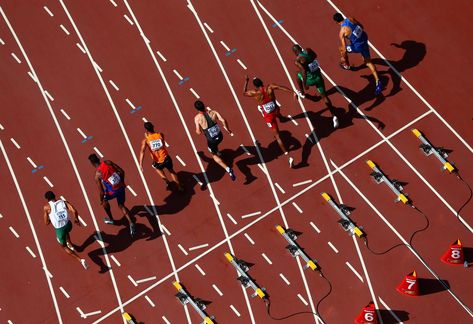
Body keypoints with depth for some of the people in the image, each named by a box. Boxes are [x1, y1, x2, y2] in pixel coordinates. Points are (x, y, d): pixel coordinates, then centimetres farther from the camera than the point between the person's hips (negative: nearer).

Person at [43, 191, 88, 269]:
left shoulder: (46, 207, -4)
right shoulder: (64, 202, 3)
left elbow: (46, 223, -2)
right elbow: (74, 211, -11)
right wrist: (76, 219, 7)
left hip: (59, 229, -4)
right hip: (68, 224, 4)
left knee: (64, 246, 17)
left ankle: (80, 260, 0)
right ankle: (71, 246, 56)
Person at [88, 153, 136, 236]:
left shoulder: (97, 175, -14)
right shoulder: (108, 162, -3)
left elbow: (101, 192, -11)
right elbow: (121, 171, -1)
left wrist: (101, 200, 8)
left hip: (113, 191, -4)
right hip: (121, 187, 4)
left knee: (104, 200, 31)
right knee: (121, 205, 25)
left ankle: (110, 219, 44)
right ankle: (131, 223, 5)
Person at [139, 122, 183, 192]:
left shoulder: (145, 140, -11)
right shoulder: (160, 135, -5)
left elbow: (142, 151, -23)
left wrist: (141, 164, -27)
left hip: (158, 161, -2)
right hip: (166, 158, 2)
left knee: (158, 168, 35)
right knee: (171, 171, 28)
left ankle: (167, 182, 39)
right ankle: (179, 186, 31)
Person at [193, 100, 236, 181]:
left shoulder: (197, 118, -16)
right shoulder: (213, 112, -9)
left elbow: (199, 132, -14)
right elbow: (223, 120, -17)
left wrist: (196, 129, 9)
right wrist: (227, 129, 0)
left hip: (211, 141, -4)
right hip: (220, 136, 4)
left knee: (214, 155, 21)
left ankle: (227, 169, 1)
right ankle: (218, 152, 66)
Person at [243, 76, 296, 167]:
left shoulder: (255, 93, -14)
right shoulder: (270, 87, -11)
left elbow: (244, 93, 3)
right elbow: (281, 87, -24)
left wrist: (246, 81, 13)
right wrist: (293, 92, -29)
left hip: (268, 116, -3)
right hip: (275, 110, 4)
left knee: (277, 136, -1)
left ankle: (288, 156, -7)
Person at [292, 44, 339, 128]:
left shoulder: (297, 60, -17)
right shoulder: (308, 50, 0)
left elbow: (304, 71, -26)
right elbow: (315, 56, 21)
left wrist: (304, 84, -21)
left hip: (310, 80, -4)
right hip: (318, 77, 4)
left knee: (299, 75, 29)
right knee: (324, 96, 9)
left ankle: (302, 93, 52)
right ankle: (334, 116, -2)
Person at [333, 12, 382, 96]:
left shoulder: (342, 32, -22)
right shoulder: (350, 19, -5)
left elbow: (344, 47, -20)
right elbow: (361, 26, 9)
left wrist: (343, 57, -5)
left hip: (358, 46, -6)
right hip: (364, 39, 6)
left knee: (342, 49, 23)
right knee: (368, 62, 16)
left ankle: (346, 65, 49)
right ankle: (378, 82, 5)